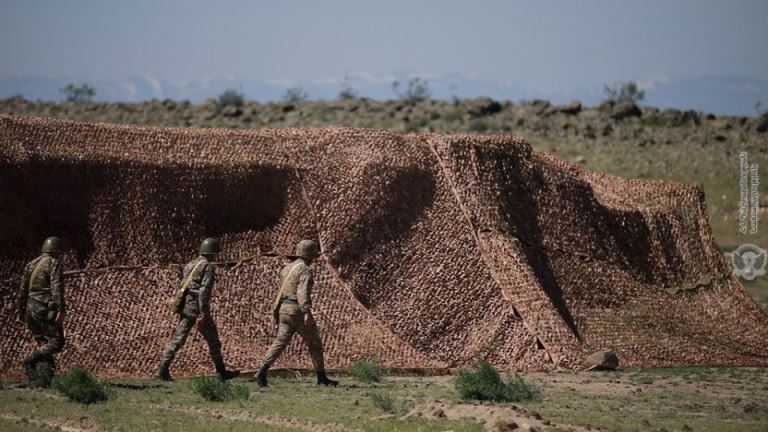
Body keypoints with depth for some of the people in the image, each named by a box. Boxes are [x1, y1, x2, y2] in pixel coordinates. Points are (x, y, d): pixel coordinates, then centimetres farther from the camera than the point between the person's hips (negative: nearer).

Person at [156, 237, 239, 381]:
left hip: (185, 306, 7)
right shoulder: (208, 267, -10)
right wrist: (203, 315, -23)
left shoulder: (190, 264, 16)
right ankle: (222, 372, 18)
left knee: (177, 339, 1)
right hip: (198, 308, -7)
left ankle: (163, 368, -11)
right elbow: (204, 291, -19)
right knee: (213, 340, 7)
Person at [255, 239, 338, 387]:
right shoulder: (304, 269, -10)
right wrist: (306, 312, -30)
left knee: (280, 342, 0)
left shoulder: (287, 268, 17)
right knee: (314, 344, 6)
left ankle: (262, 372, -16)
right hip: (298, 310, -7)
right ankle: (321, 378, 11)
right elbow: (303, 291, -23)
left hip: (285, 309, 7)